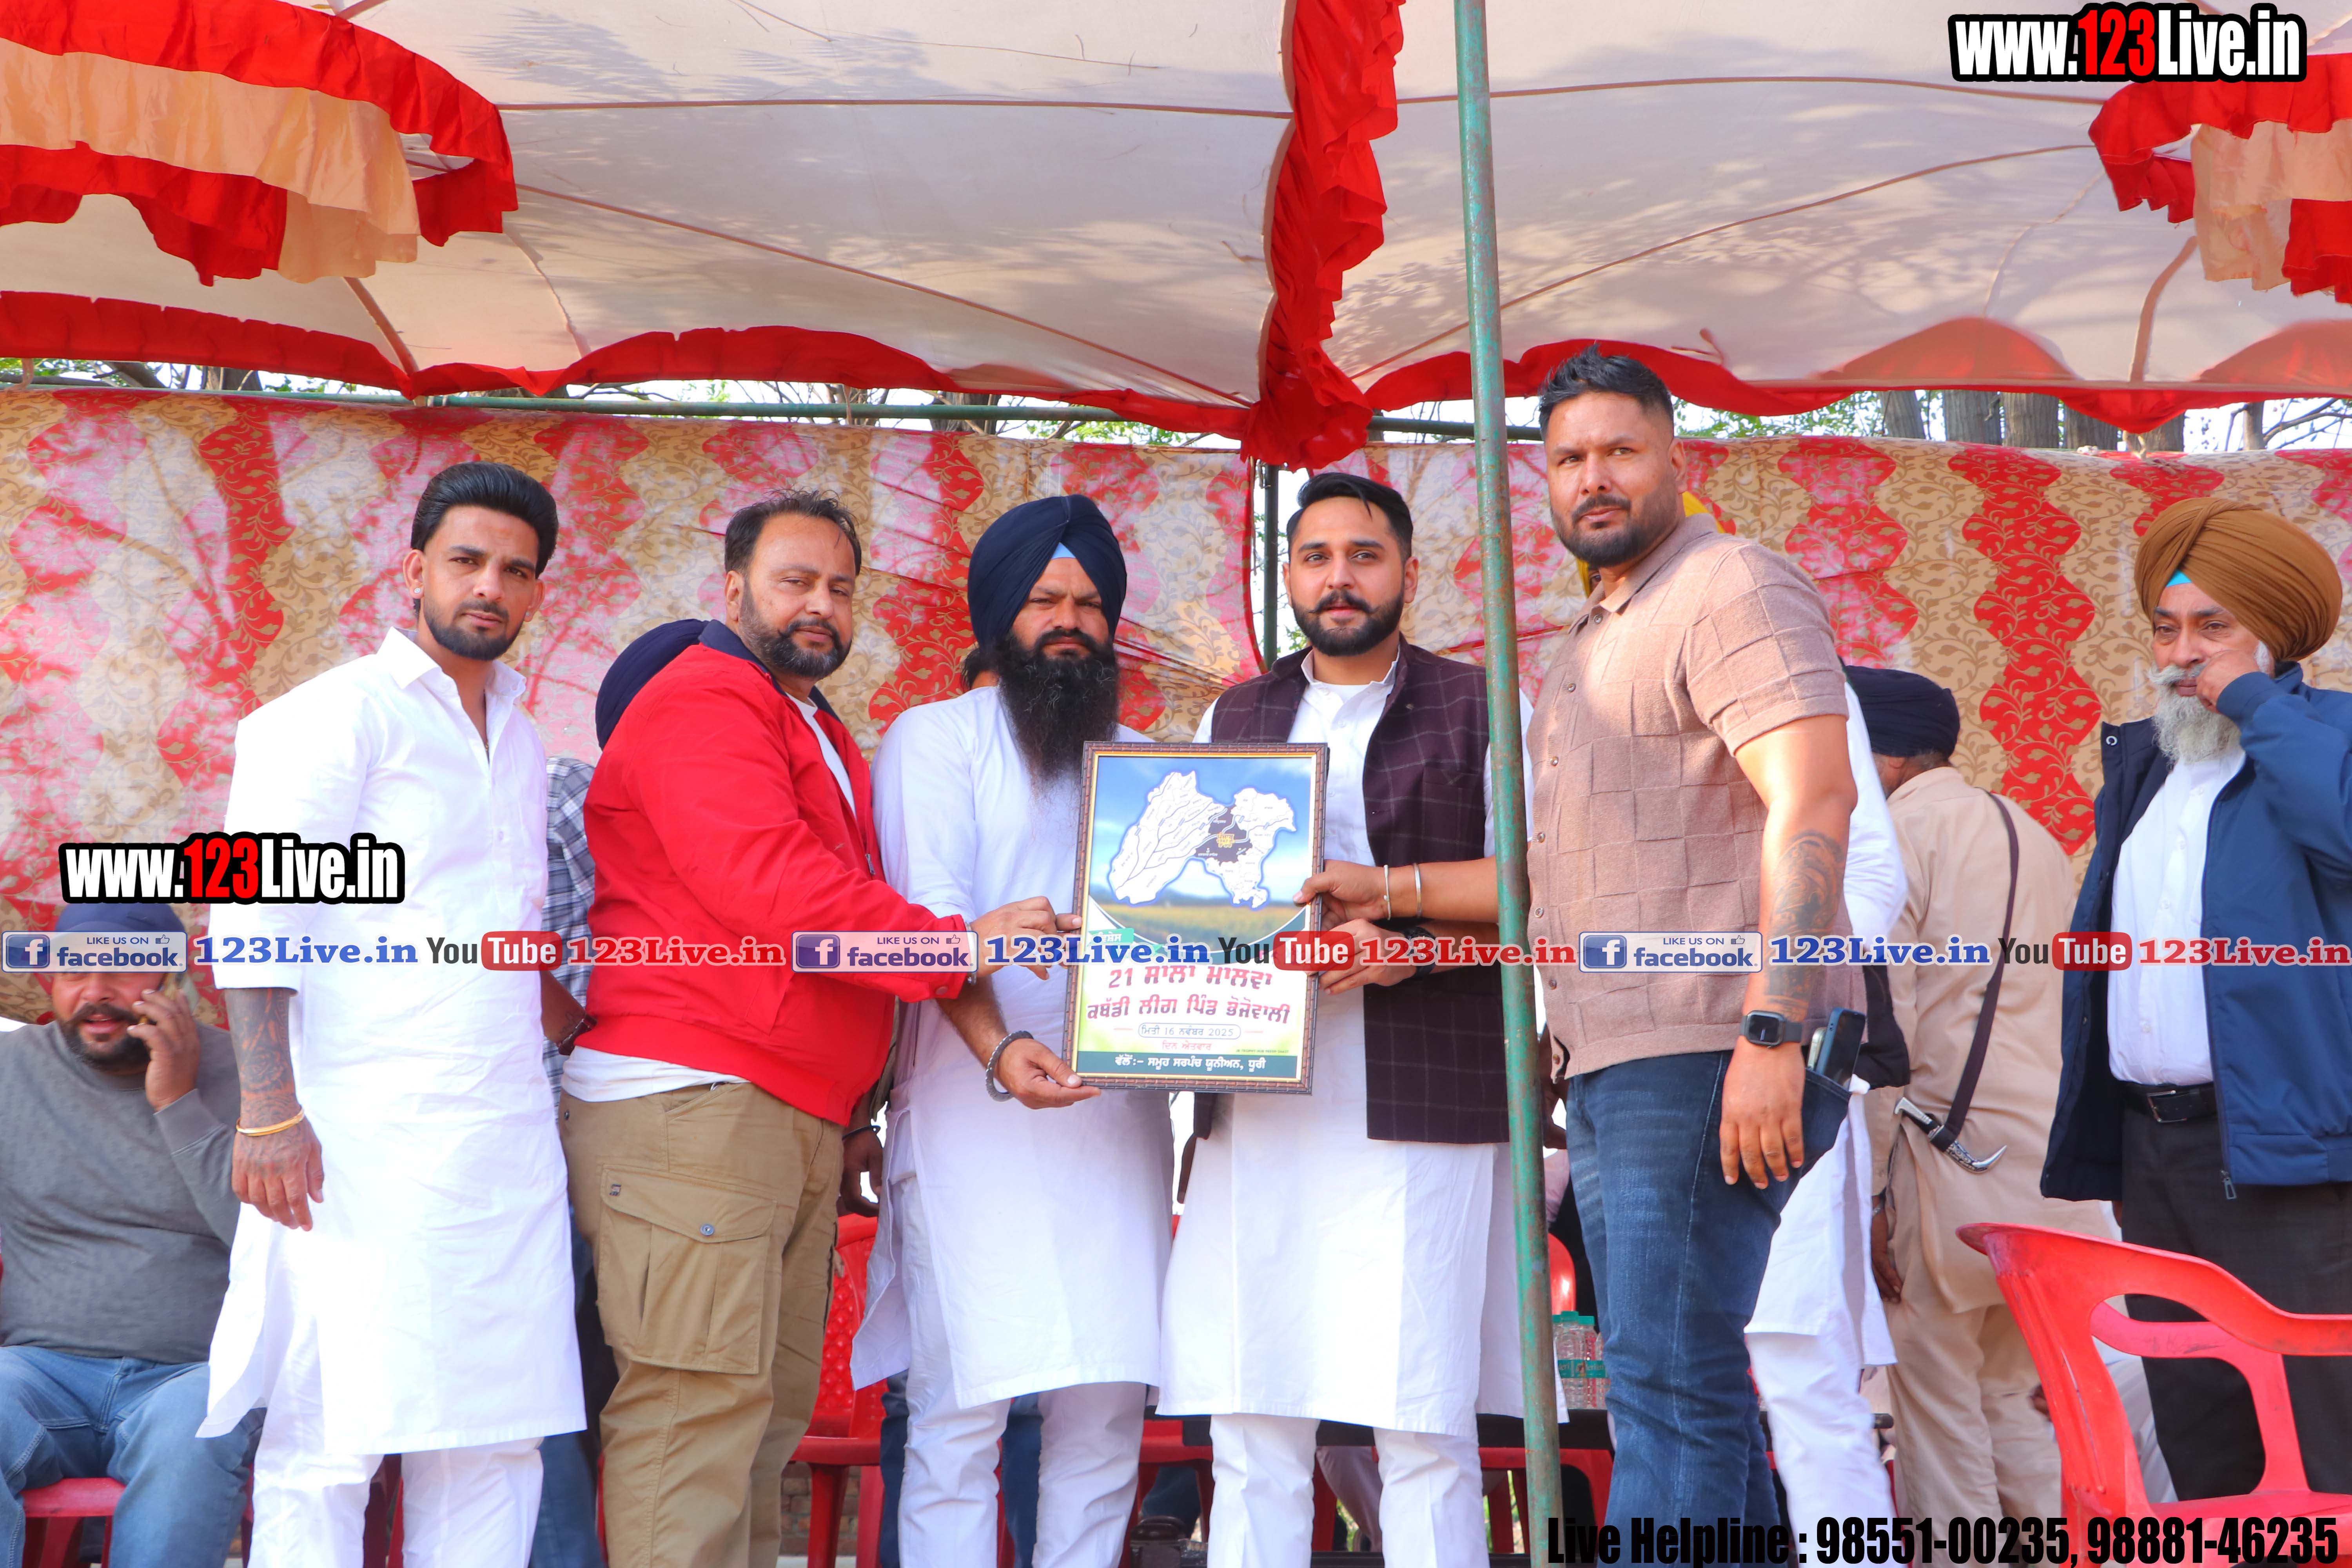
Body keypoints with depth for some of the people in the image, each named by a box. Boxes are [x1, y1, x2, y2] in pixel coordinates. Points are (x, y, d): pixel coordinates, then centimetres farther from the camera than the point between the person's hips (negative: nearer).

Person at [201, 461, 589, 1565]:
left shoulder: (520, 740, 20)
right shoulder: (338, 714, -2)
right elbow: (252, 914, -10)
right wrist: (270, 1110, -18)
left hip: (507, 1141, 7)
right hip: (367, 1140, -7)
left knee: (495, 1435, 7)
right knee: (331, 1434, -5)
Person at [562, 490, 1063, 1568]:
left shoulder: (822, 739, 27)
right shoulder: (702, 703, -5)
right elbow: (765, 882, -19)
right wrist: (954, 942, -16)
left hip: (795, 1117, 10)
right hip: (688, 1112, -10)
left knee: (769, 1411, 10)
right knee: (697, 1406, -11)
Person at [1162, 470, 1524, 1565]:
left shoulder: (1481, 709, 9)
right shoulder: (1232, 719, 20)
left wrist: (1409, 943, -14)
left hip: (1419, 1102, -3)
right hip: (1256, 1108, 3)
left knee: (1421, 1426, -3)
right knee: (1249, 1425, 2)